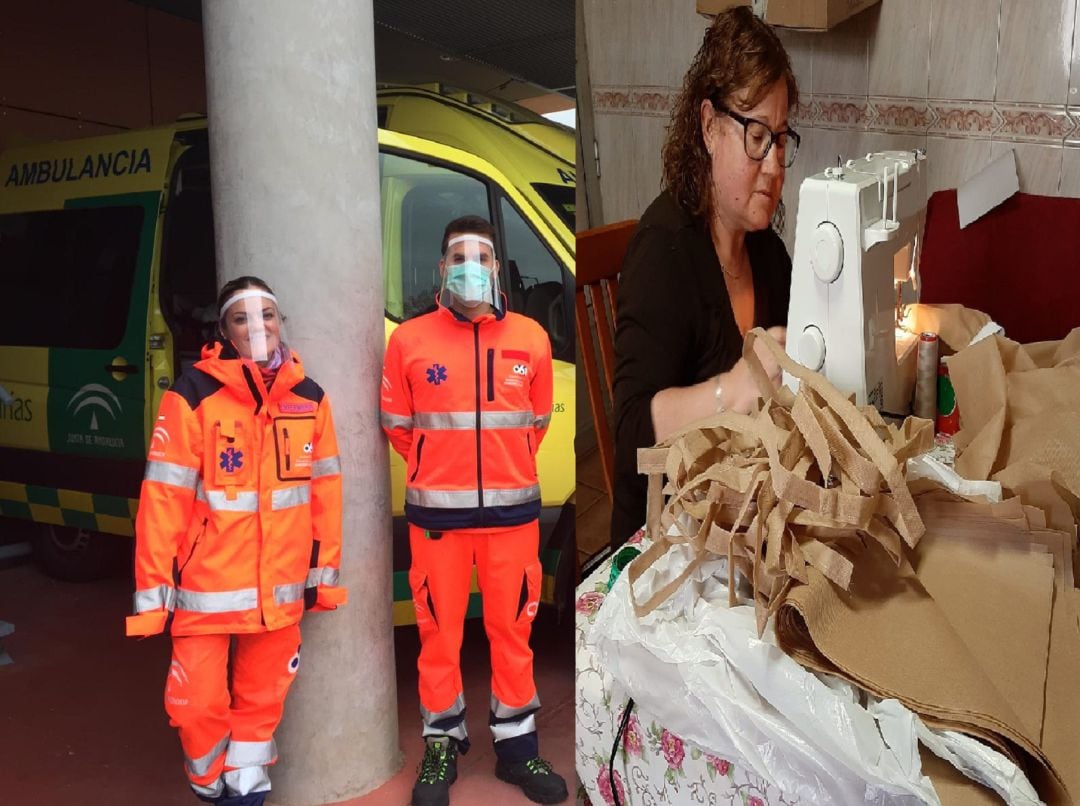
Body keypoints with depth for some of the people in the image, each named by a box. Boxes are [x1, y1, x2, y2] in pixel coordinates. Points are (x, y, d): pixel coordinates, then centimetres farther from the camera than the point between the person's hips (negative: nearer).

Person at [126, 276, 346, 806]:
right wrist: (153, 589, -11)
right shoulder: (193, 396, -11)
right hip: (207, 588, -3)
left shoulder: (308, 398, 3)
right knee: (198, 703, 5)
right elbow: (163, 497, -12)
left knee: (263, 698, 16)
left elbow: (325, 490, 7)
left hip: (280, 590, 4)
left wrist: (323, 570, 9)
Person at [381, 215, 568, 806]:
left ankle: (517, 744, 28)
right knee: (439, 630, 8)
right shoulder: (410, 340, -3)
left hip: (512, 509, 1)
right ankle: (442, 744, 28)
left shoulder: (530, 338, 2)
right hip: (437, 511, -1)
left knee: (512, 628, 10)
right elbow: (396, 424, 7)